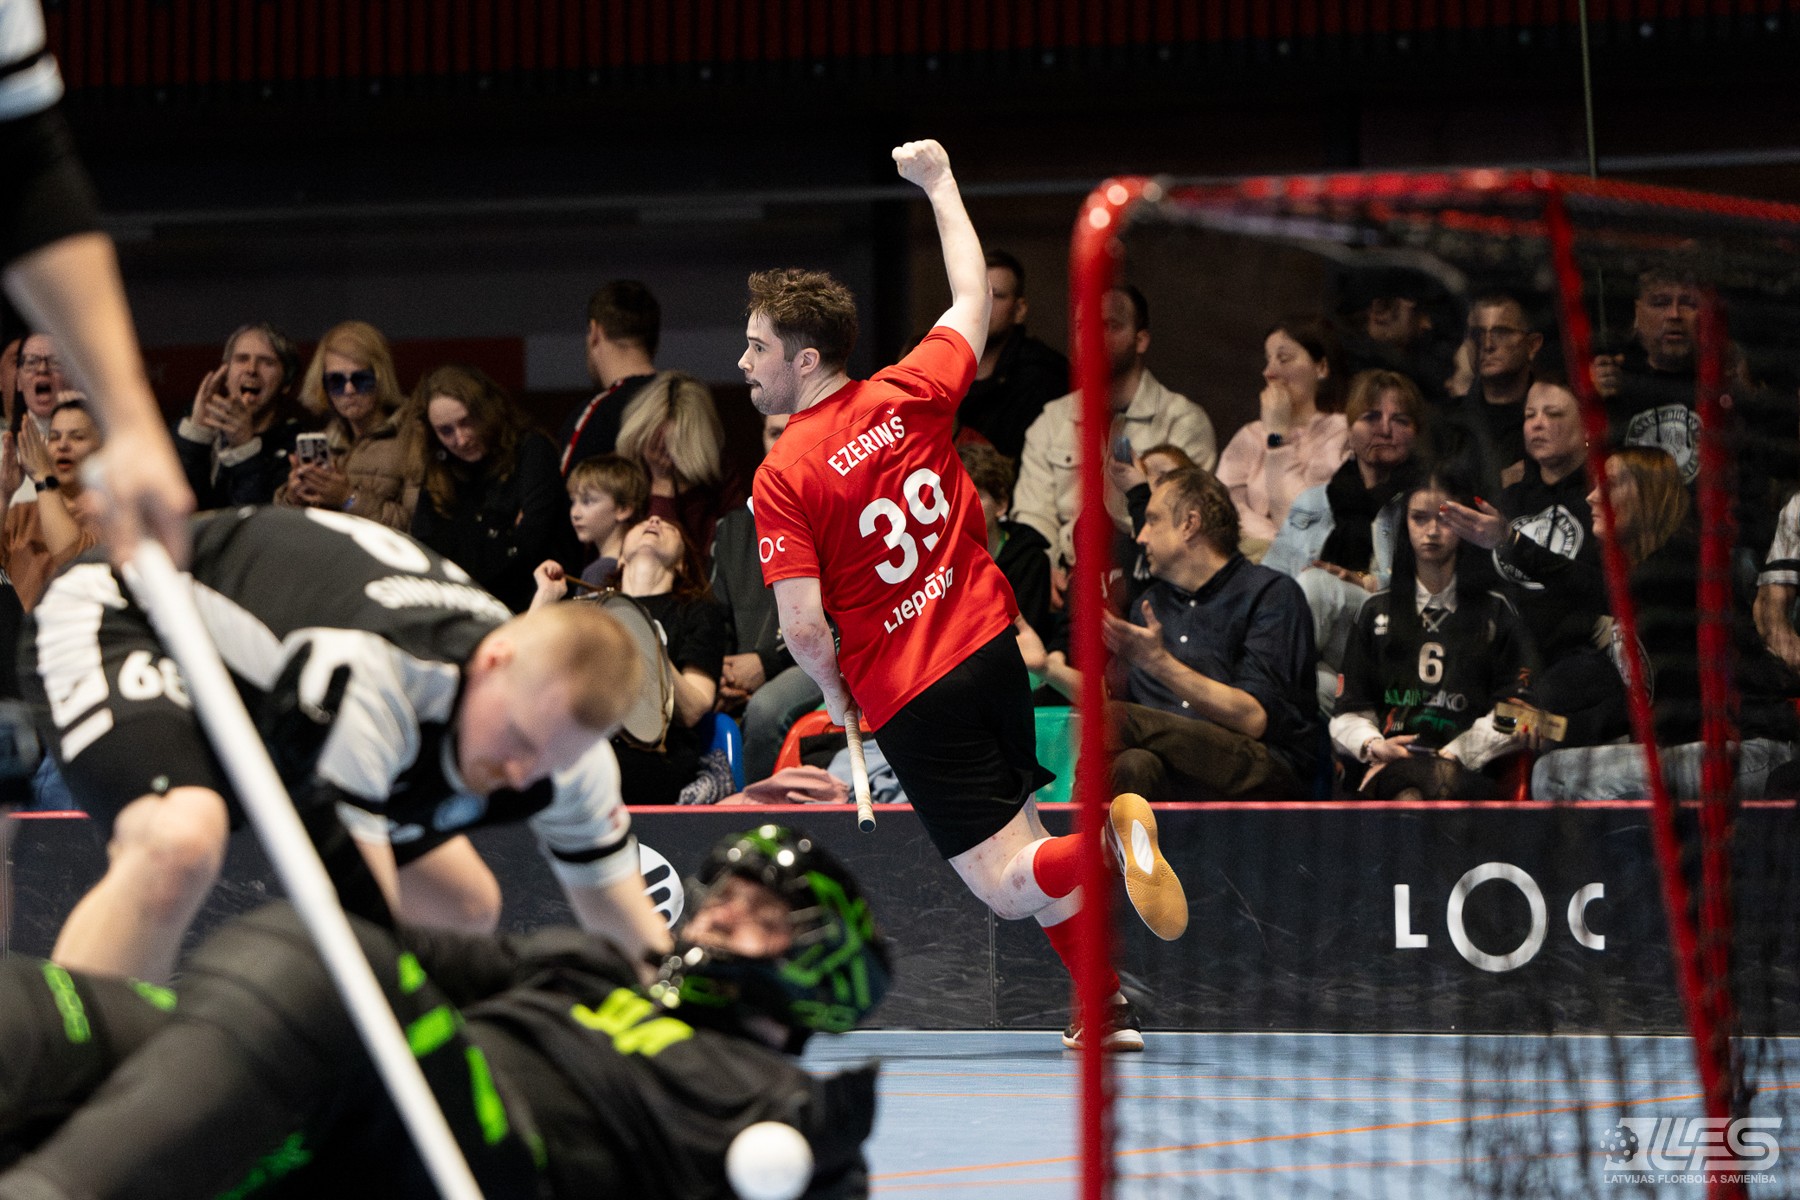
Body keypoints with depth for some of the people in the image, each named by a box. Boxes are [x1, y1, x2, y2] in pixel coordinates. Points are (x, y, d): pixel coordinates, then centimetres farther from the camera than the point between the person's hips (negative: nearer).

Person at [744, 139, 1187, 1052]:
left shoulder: (782, 478, -14)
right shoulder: (909, 395, -1)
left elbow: (804, 626, -19)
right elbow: (973, 301, 17)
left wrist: (834, 693, 1)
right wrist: (941, 185, 27)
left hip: (908, 696, -6)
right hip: (991, 646, 6)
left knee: (1010, 888, -5)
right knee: (1024, 841, 22)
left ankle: (1113, 832, -32)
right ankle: (1105, 1013, 21)